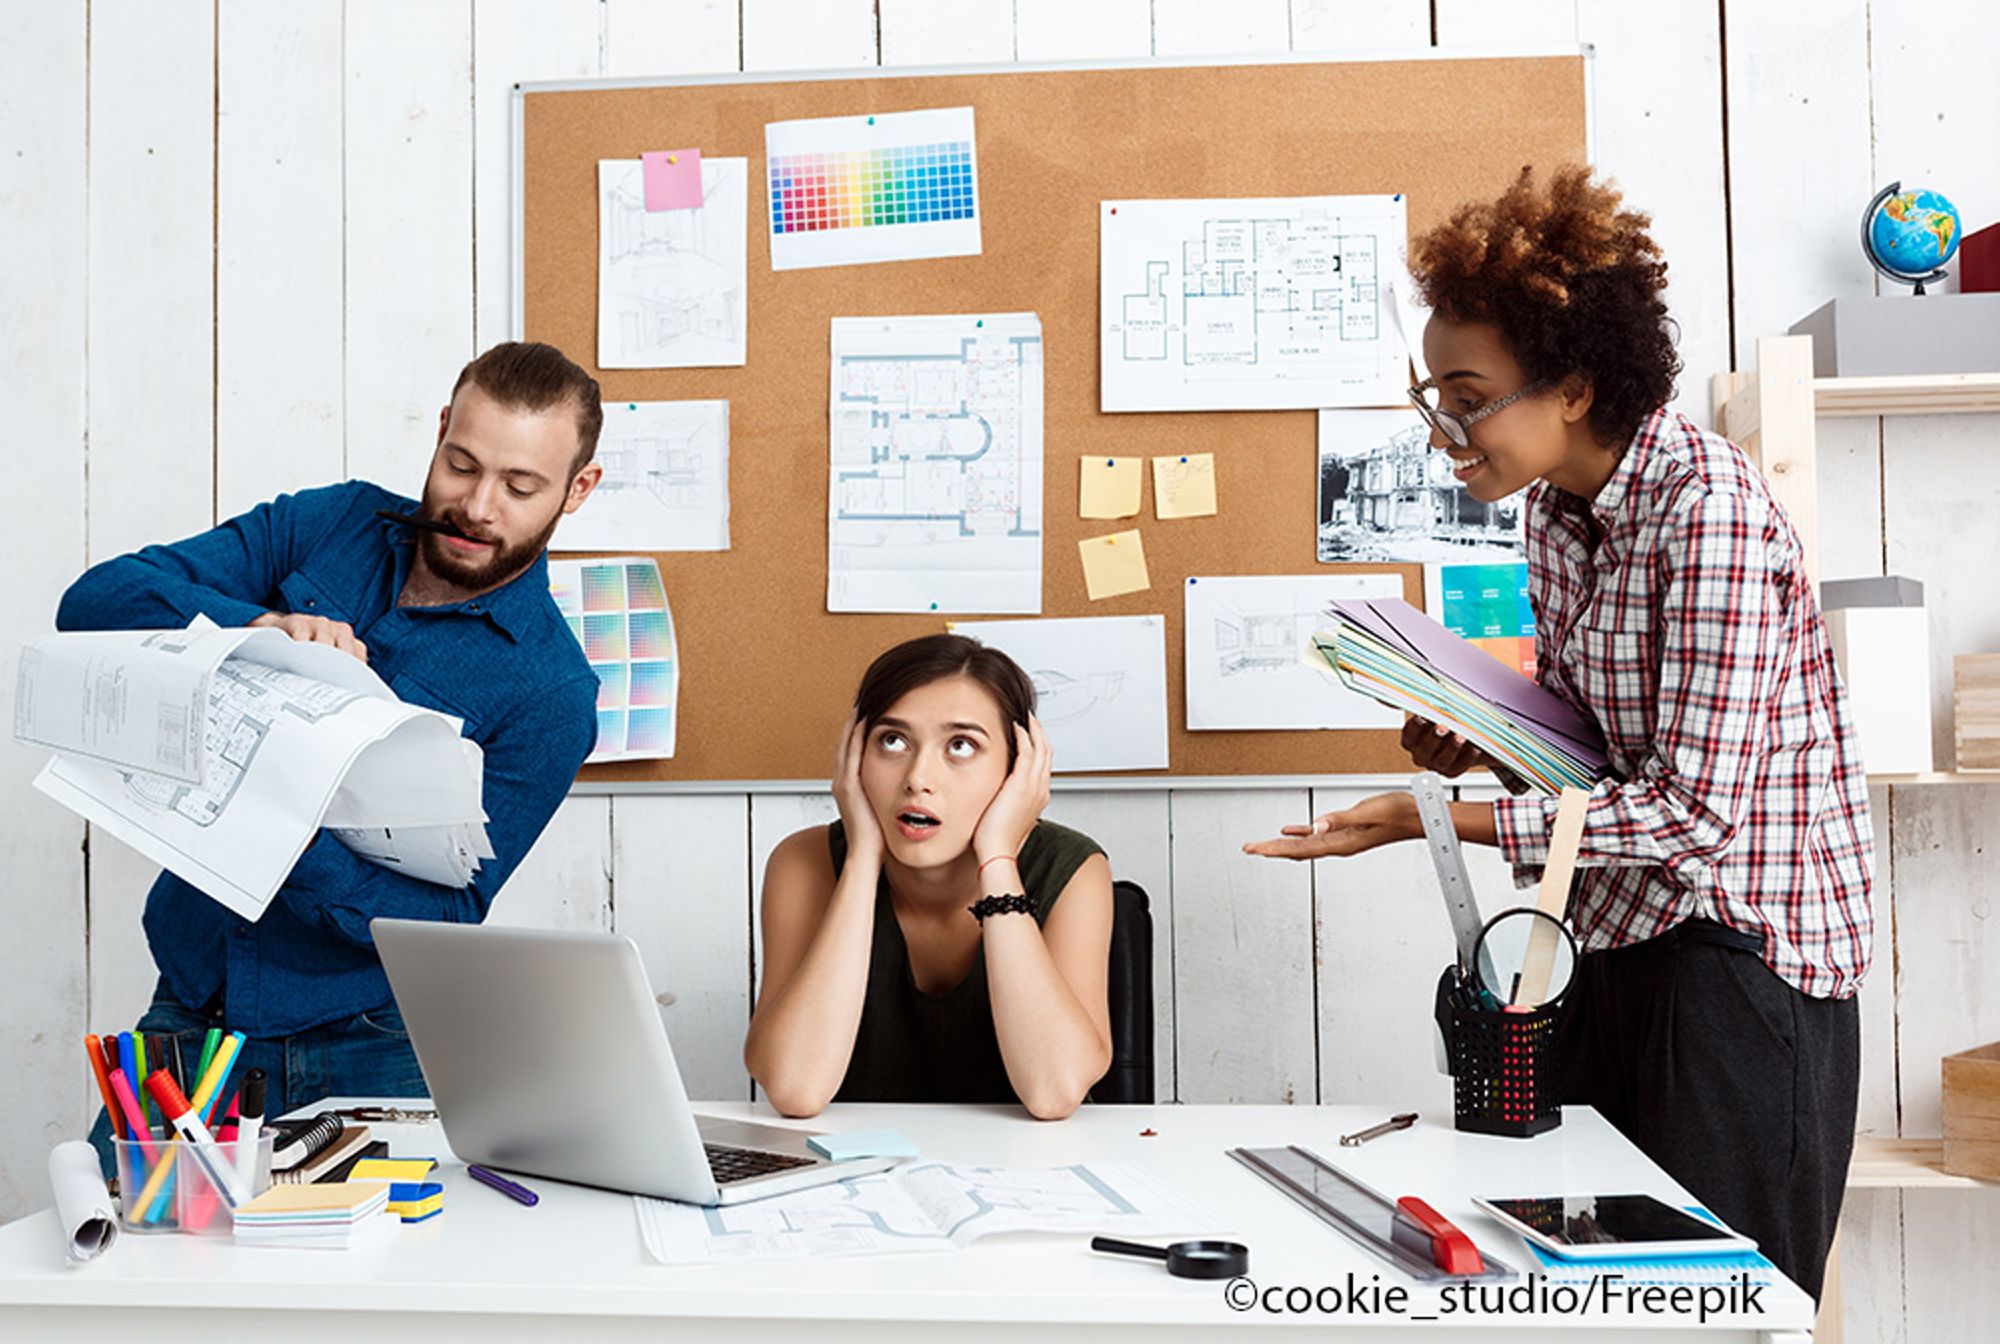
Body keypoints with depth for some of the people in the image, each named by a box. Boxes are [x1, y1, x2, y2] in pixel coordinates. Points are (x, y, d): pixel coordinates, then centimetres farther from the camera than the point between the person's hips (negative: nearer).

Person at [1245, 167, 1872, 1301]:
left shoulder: (1709, 508, -21)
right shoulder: (1558, 504, 5)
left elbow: (1696, 809, -24)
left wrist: (1436, 819, -23)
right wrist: (1490, 742, -2)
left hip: (1740, 945, -8)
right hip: (1620, 937, 8)